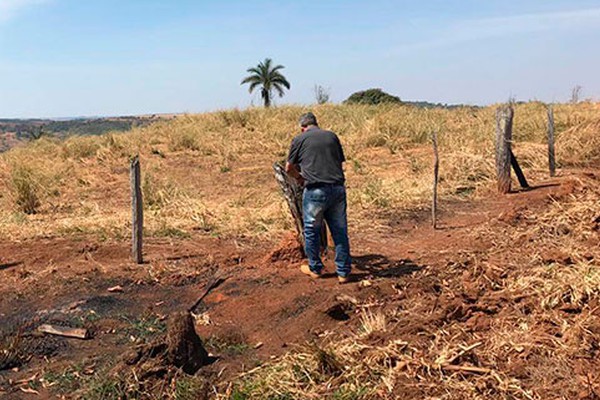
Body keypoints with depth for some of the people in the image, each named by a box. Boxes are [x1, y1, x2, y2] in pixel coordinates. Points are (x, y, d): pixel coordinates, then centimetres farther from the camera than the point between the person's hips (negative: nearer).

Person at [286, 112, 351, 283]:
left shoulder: (299, 139, 5)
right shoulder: (332, 136, 14)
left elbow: (289, 168, 13)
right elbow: (341, 162, 17)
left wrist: (300, 178, 31)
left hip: (315, 191, -3)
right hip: (338, 188, 3)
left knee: (312, 231, 14)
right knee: (340, 231, 9)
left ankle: (315, 268, 27)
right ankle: (344, 272, 16)